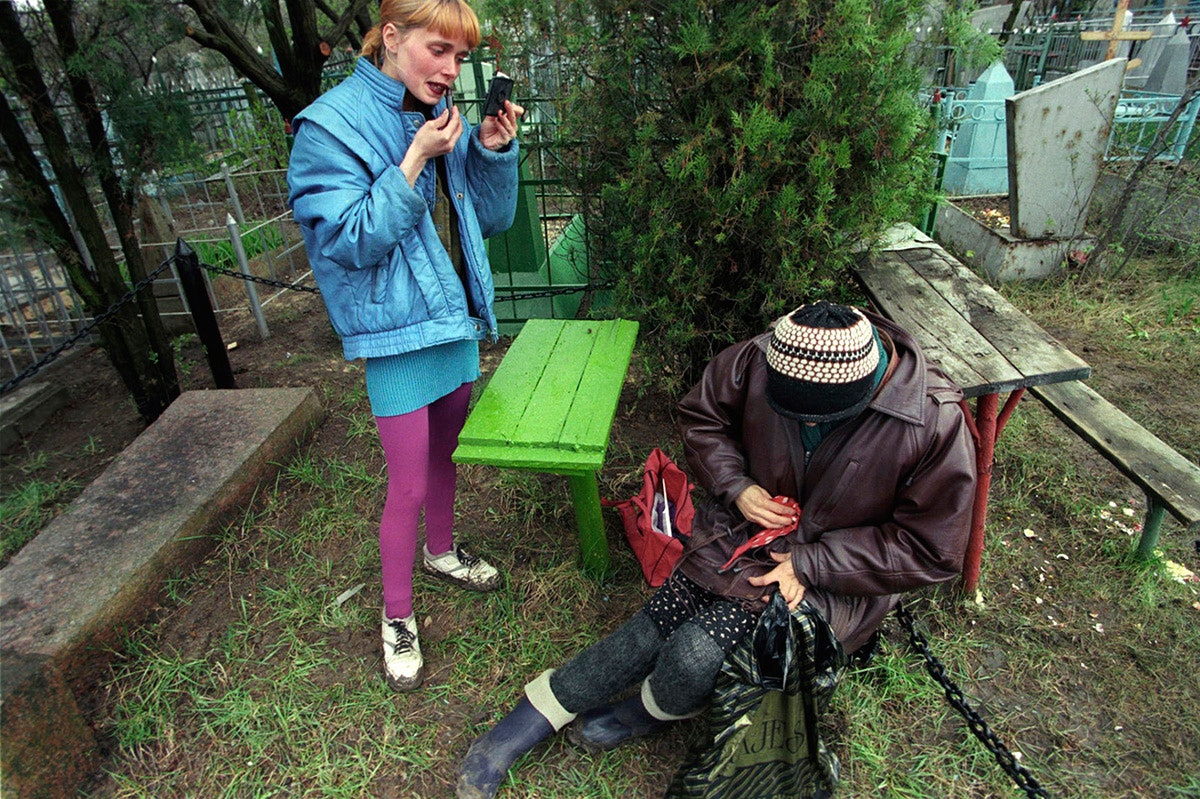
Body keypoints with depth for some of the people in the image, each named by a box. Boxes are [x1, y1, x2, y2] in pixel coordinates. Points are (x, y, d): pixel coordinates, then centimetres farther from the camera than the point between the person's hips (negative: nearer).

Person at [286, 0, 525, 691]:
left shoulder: (444, 118, 5)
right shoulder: (331, 125, -12)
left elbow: (492, 219, 7)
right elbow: (349, 241, -19)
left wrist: (494, 151, -9)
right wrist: (416, 161, -22)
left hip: (456, 316, 7)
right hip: (398, 331, -6)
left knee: (445, 452, 23)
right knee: (409, 484, 0)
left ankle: (441, 550, 48)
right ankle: (397, 615, 23)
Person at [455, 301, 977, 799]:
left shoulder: (936, 422, -23)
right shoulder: (762, 358, -16)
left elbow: (930, 549, -14)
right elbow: (700, 416, 2)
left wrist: (807, 563, -18)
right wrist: (735, 487, -14)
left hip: (834, 577, -3)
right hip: (746, 527, 3)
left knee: (696, 654, -21)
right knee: (649, 631, -9)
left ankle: (640, 715, 16)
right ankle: (518, 729, 10)